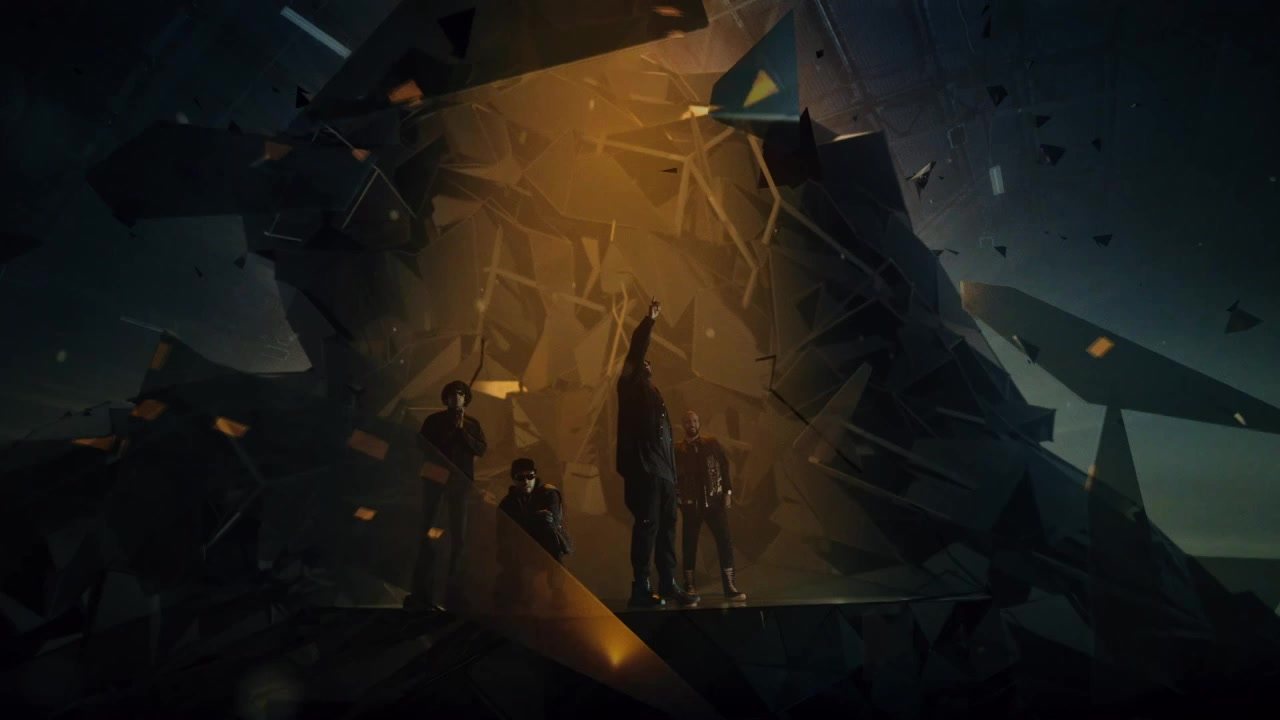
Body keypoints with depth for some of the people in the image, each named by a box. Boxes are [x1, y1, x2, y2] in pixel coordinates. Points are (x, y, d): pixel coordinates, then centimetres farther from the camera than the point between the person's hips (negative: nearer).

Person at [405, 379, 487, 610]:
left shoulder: (472, 424, 13)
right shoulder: (433, 420, 11)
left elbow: (481, 449, -1)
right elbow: (422, 445, 1)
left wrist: (461, 430, -8)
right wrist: (450, 430, -6)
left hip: (461, 482, 1)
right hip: (435, 479, 0)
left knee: (459, 536, -1)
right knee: (427, 533, -2)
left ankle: (454, 591, 2)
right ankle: (421, 591, 4)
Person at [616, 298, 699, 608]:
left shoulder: (652, 393, 23)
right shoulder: (630, 387, 4)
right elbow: (635, 353, -12)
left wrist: (672, 472, 16)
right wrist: (648, 320, -15)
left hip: (662, 471, 8)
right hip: (643, 469, -8)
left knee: (666, 527, 9)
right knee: (647, 526, -9)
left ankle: (668, 585, 17)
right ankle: (641, 588, -3)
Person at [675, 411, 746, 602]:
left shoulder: (712, 443, 6)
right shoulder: (677, 449, 2)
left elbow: (725, 467, 6)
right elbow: (673, 476, 3)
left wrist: (727, 492, -2)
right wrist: (679, 499, -4)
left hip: (714, 500, 1)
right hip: (691, 504, -1)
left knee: (725, 541, -6)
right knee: (690, 545, 4)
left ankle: (729, 587, -1)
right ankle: (690, 588, 15)